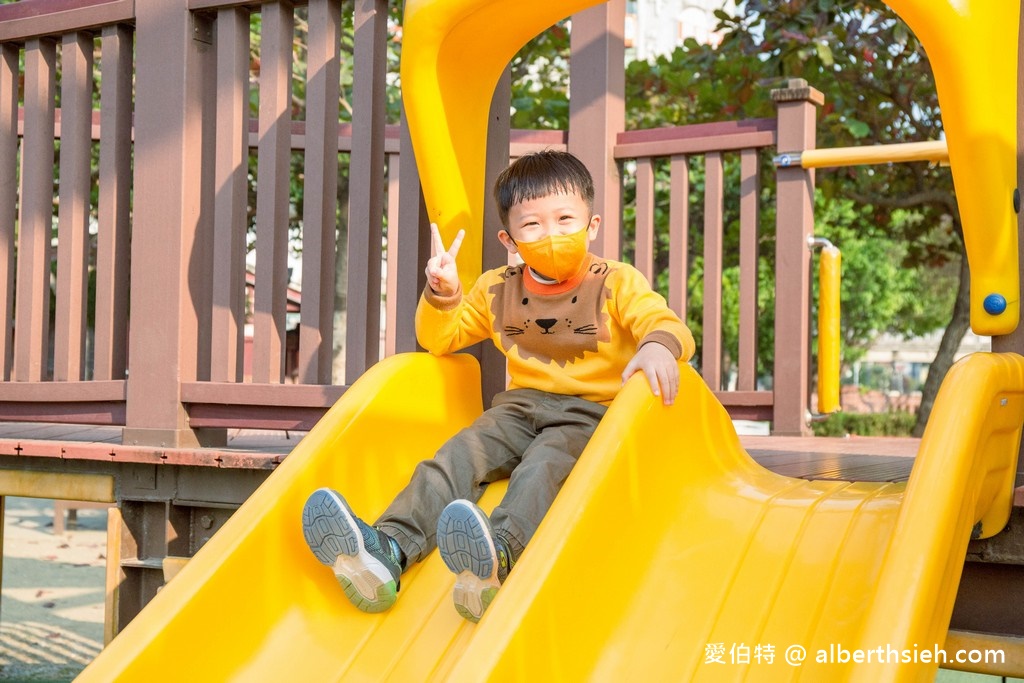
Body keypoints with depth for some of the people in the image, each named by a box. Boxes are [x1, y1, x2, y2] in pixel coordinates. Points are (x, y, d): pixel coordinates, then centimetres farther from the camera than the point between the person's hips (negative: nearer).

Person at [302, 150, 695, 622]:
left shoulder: (617, 284, 1)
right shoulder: (497, 290, 12)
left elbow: (668, 325, -12)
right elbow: (438, 339, 19)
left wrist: (659, 346, -39)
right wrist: (442, 294, -4)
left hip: (590, 411, -4)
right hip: (522, 406, 5)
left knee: (544, 464, -35)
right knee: (458, 454, -21)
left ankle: (499, 556, -62)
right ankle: (387, 551, -38)